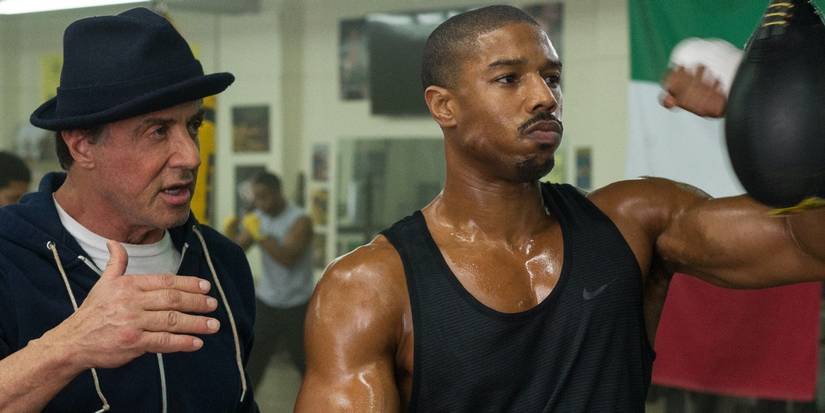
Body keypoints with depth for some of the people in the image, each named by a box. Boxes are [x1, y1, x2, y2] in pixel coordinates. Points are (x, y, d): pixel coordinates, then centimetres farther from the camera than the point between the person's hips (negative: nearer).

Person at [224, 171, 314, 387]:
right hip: (266, 301, 4)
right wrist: (229, 235, -25)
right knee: (250, 361, -3)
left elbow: (288, 259, -28)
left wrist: (260, 235, -35)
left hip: (298, 306, -4)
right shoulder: (257, 217, 0)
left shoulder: (300, 221, -17)